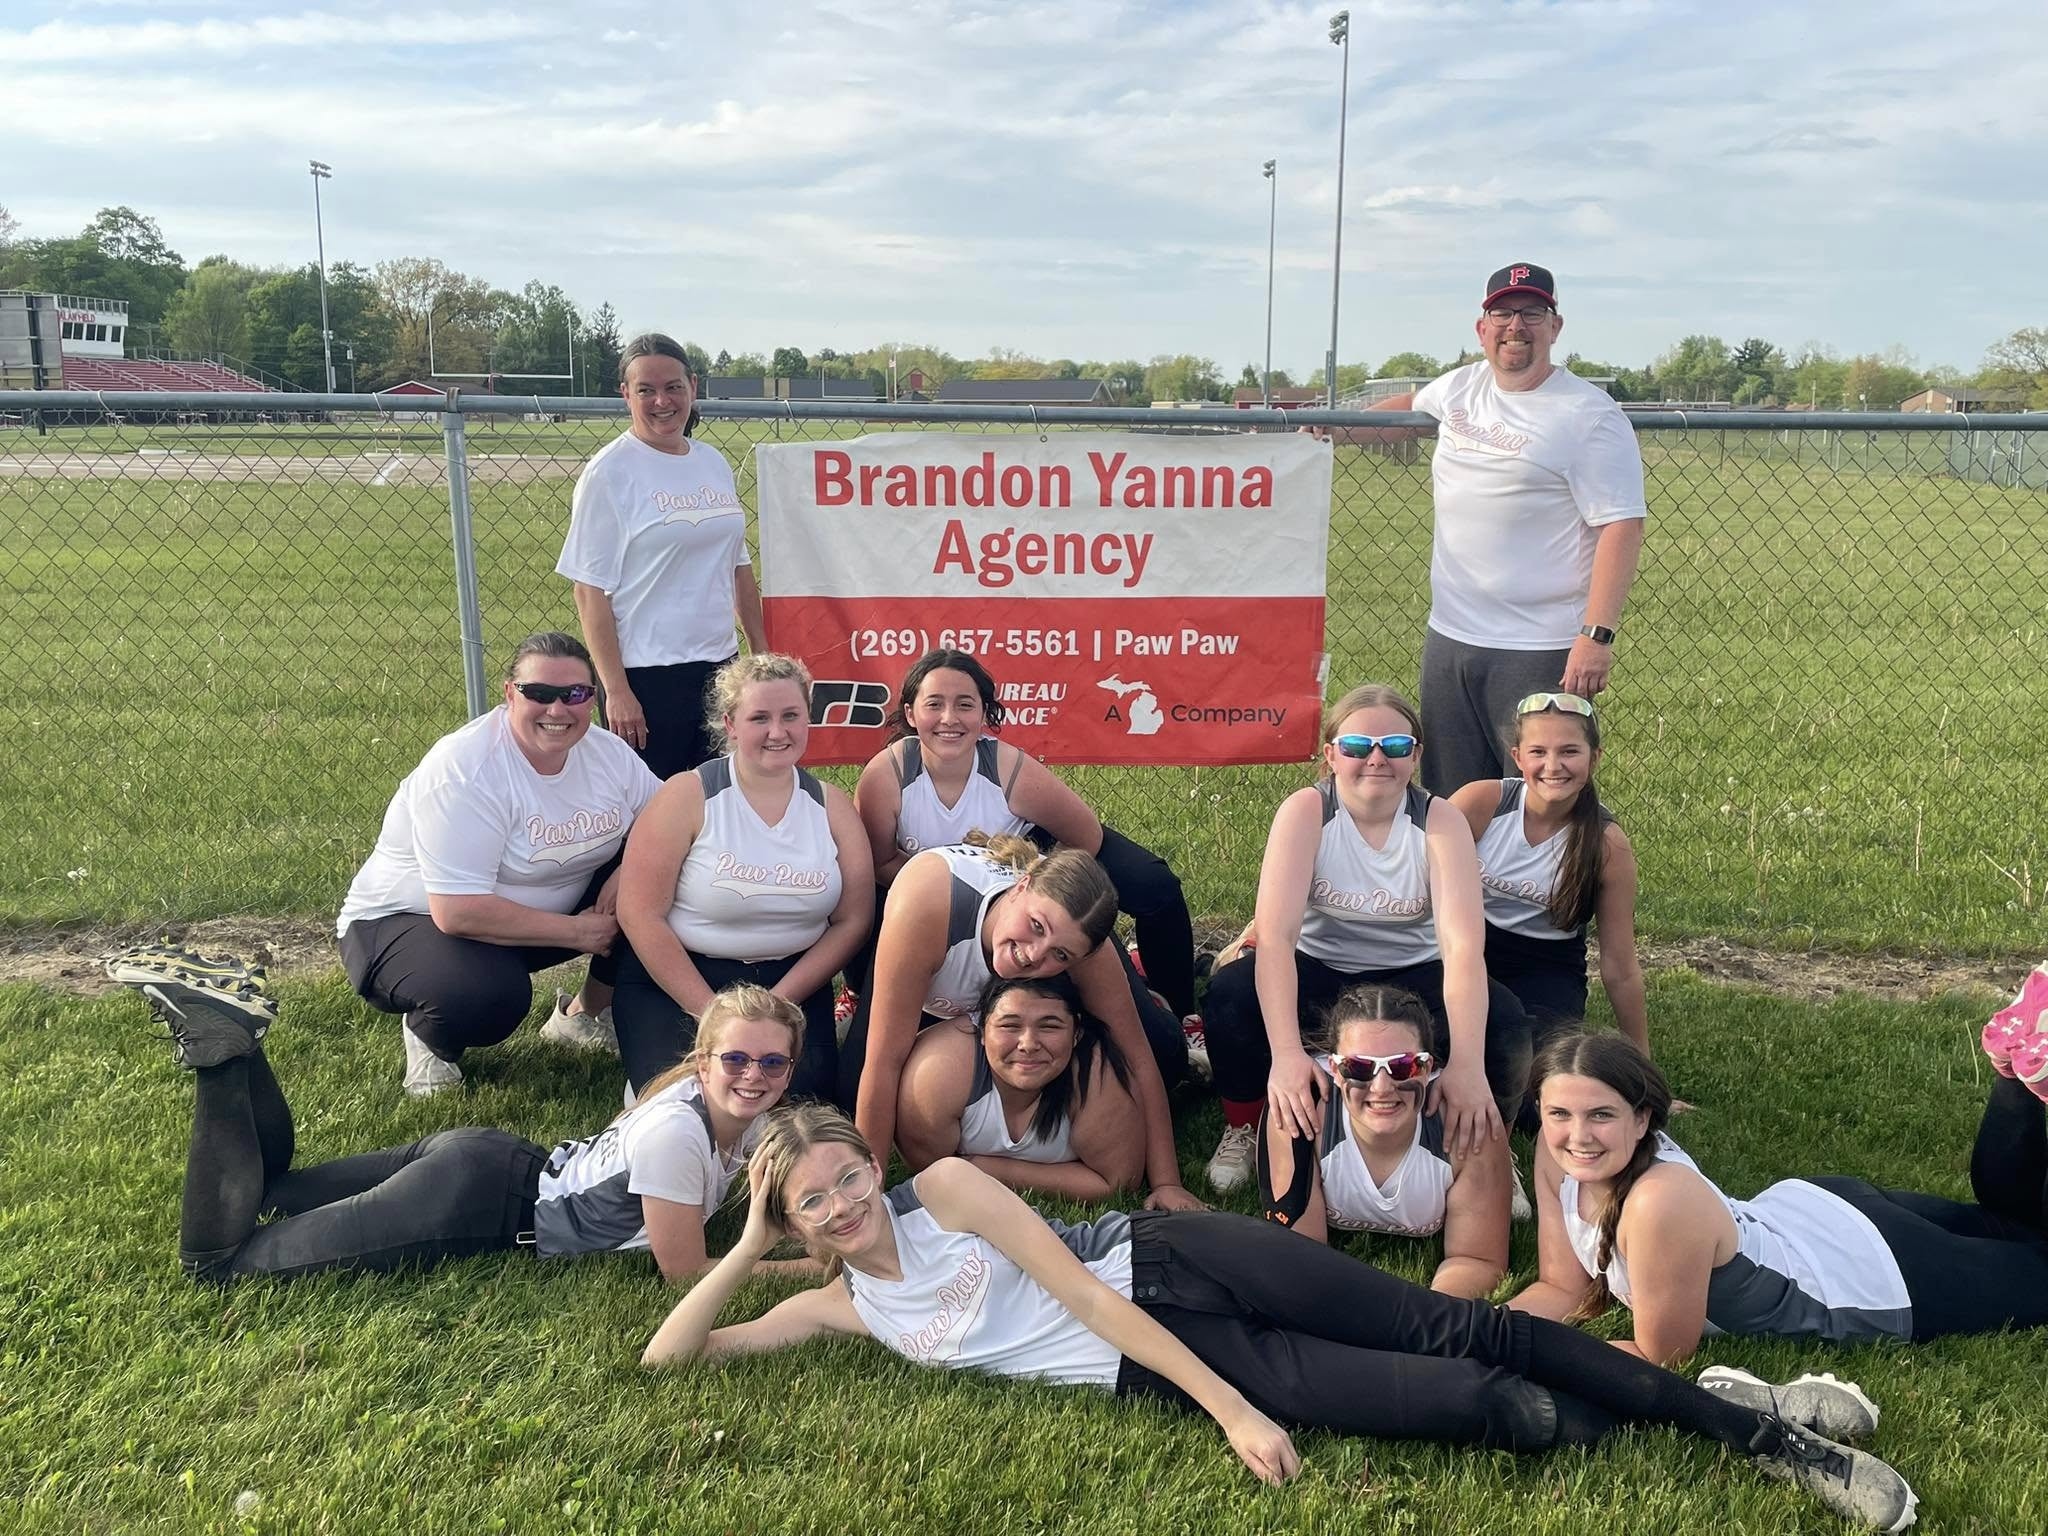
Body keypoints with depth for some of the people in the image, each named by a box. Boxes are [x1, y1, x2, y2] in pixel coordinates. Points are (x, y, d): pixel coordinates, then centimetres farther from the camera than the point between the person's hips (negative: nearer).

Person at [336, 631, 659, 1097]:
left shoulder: (607, 753, -7)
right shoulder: (465, 770, -28)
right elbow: (458, 913, -33)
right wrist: (576, 932, -27)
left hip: (537, 913, 7)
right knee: (489, 997, -39)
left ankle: (583, 1018, 9)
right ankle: (429, 1037, 0)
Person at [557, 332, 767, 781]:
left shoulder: (714, 463, 9)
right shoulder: (610, 472, -8)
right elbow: (591, 591, -11)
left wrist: (762, 654, 14)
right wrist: (615, 690, -15)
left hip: (718, 664, 6)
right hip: (646, 676, -6)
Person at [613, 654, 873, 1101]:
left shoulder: (832, 805, 2)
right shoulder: (687, 797, -9)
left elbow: (851, 921, 1)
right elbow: (640, 915, -12)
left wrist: (776, 1005, -11)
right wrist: (712, 1014, -17)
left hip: (789, 979, 3)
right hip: (675, 976, -2)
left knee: (807, 1089, -21)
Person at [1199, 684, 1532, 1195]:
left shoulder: (1440, 822, -17)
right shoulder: (1305, 812, -19)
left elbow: (1463, 944, -29)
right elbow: (1275, 932, -30)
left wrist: (1466, 1064, -44)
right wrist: (1287, 1053, -45)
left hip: (1412, 976, 1)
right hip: (1317, 973, 0)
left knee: (1504, 1022, -29)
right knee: (1230, 994, -31)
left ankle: (1484, 1145, 3)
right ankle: (1243, 1129, -2)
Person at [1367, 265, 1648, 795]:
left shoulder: (1589, 414, -9)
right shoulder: (1459, 387, 11)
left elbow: (1621, 526, -15)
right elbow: (1411, 406, 35)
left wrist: (1597, 635, -23)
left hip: (1540, 651, -6)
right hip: (1447, 637, 7)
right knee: (1447, 804, 13)